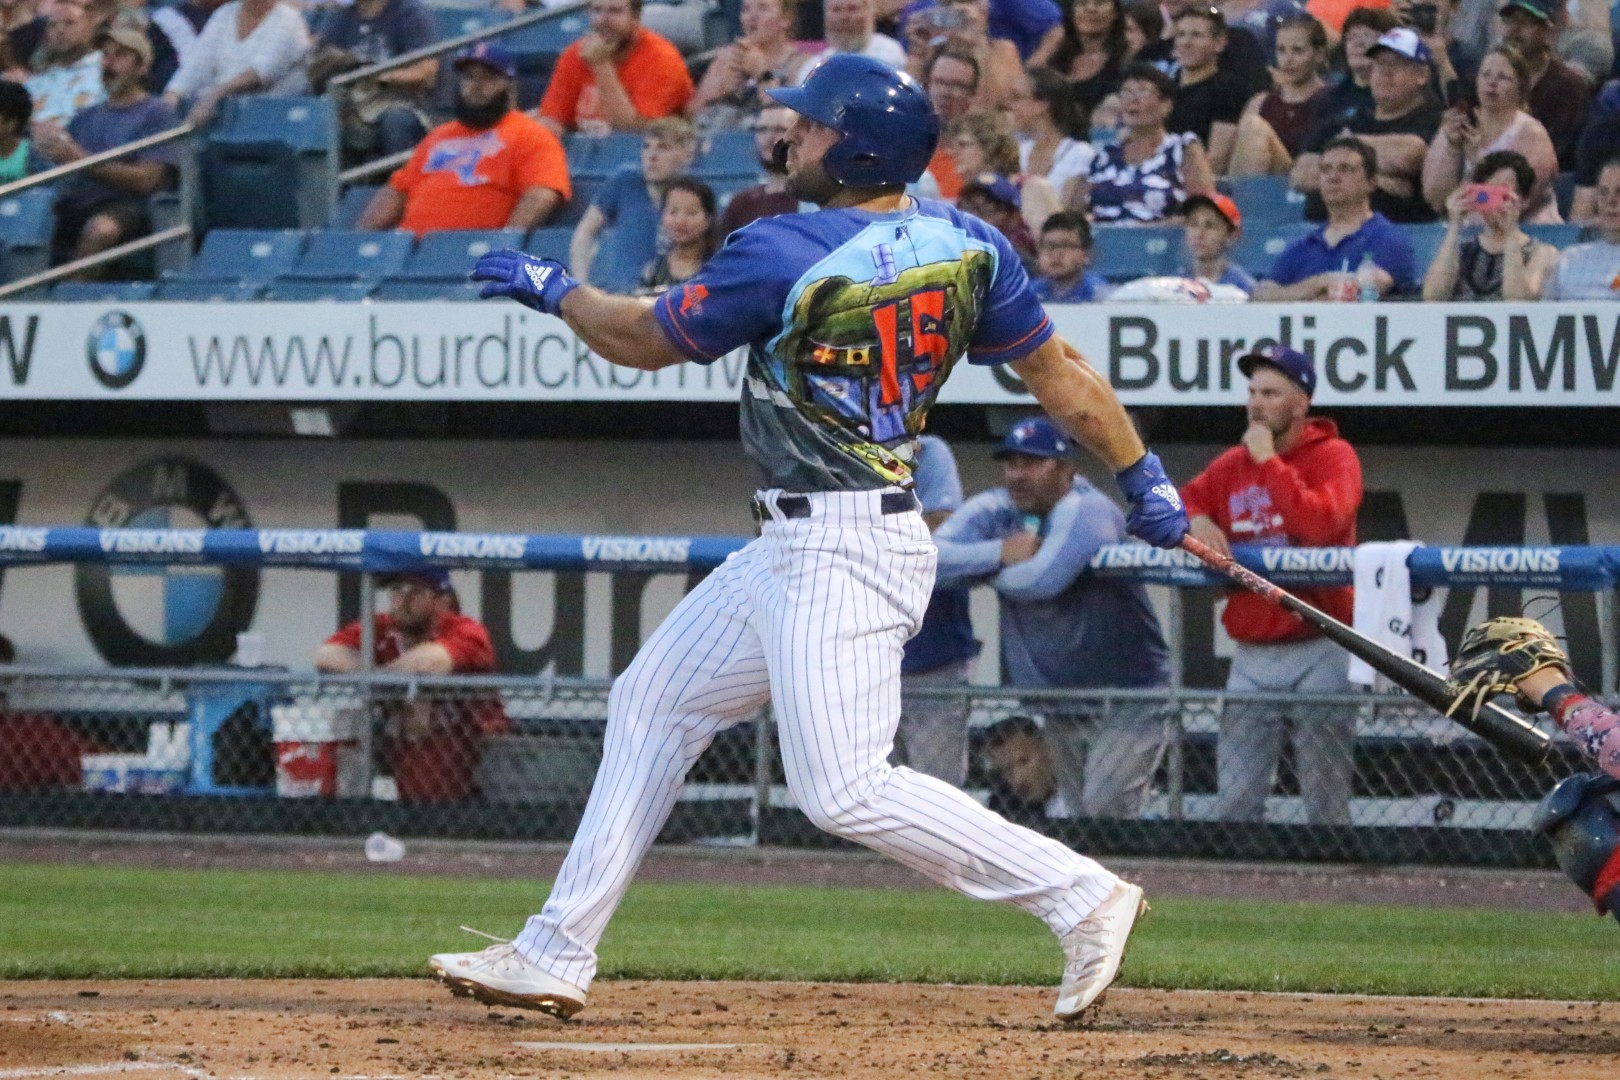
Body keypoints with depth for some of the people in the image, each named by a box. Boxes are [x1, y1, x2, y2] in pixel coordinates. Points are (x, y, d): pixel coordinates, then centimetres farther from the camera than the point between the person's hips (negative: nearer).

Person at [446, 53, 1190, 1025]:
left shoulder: (783, 255, -17)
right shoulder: (964, 243, 3)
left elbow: (643, 341, -4)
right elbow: (1059, 374, 6)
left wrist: (553, 289, 13)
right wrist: (1145, 477, 14)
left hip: (841, 556, -10)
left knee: (846, 789, -13)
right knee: (654, 702, 17)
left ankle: (1080, 897, -12)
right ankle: (557, 955, 21)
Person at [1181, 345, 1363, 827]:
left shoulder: (1332, 457, -4)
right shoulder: (1230, 466, 13)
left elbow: (1322, 522, -20)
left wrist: (1268, 461, -14)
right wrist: (1196, 521, -4)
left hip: (1319, 654, -5)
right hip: (1253, 655, 5)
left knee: (1326, 802, -4)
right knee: (1234, 803, 2)